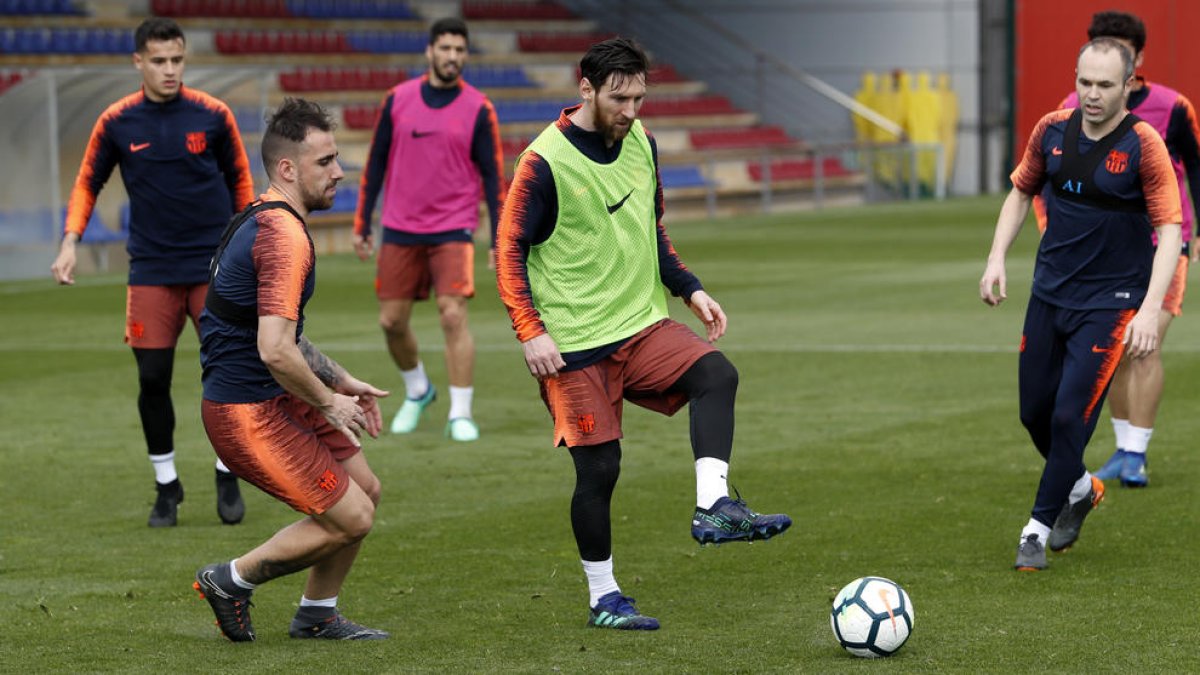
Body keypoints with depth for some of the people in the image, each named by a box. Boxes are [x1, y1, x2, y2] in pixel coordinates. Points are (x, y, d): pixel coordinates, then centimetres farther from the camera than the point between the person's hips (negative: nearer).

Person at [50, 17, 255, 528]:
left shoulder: (212, 115, -3)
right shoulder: (116, 122, -1)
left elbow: (239, 180, 9)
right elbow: (87, 184, 9)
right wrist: (70, 241, -3)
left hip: (214, 264, -1)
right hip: (151, 269, 1)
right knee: (152, 379, -1)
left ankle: (227, 476, 17)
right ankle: (166, 487, 15)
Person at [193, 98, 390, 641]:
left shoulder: (262, 221, 13)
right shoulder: (284, 235, -21)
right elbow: (275, 350, -29)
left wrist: (341, 382, 20)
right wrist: (328, 403, -13)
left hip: (275, 398, 10)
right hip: (248, 412, -10)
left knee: (365, 488, 15)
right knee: (351, 517, -7)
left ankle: (316, 616, 27)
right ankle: (232, 579, 8)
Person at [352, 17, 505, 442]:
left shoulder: (478, 109, -2)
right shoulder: (398, 100, 3)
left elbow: (492, 174, 0)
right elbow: (376, 163, 9)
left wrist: (499, 239, -5)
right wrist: (362, 224, 8)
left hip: (453, 230, -3)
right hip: (400, 230, 3)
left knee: (454, 316, -14)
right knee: (391, 322, 6)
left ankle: (461, 414, -7)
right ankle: (417, 391, 32)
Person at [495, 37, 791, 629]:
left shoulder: (641, 143, 7)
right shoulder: (546, 162, -13)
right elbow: (509, 251, -10)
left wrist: (689, 289, 11)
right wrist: (531, 331, -18)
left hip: (642, 325, 6)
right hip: (575, 345, -5)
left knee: (716, 374, -21)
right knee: (598, 468, -3)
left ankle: (712, 508, -25)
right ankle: (603, 600, 11)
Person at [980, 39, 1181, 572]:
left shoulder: (1143, 144, -15)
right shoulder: (1053, 130, -1)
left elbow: (1170, 228, -16)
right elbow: (1022, 192, 15)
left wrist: (1151, 308, -25)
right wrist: (997, 258, 3)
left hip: (1109, 302, -5)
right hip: (1049, 293, 5)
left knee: (1071, 415, -9)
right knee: (1035, 412, 10)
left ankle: (1039, 529, 6)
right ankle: (1080, 489, 38)